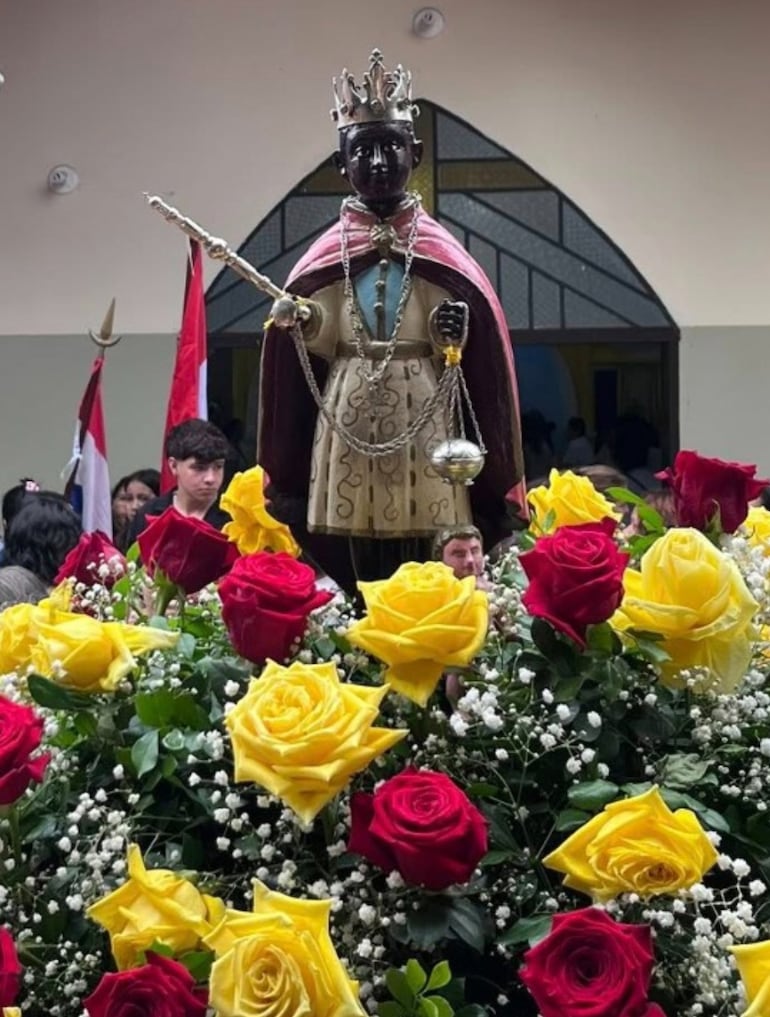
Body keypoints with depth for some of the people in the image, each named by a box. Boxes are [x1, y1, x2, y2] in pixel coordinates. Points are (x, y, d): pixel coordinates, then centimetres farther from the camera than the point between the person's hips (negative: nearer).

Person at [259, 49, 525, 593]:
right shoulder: (325, 259, 8)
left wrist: (455, 340, -16)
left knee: (429, 571, -5)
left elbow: (476, 354, 4)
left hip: (424, 423, -1)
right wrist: (297, 325, -12)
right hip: (348, 425, 1)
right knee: (348, 572, -2)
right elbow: (316, 349, 8)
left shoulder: (443, 254, 5)